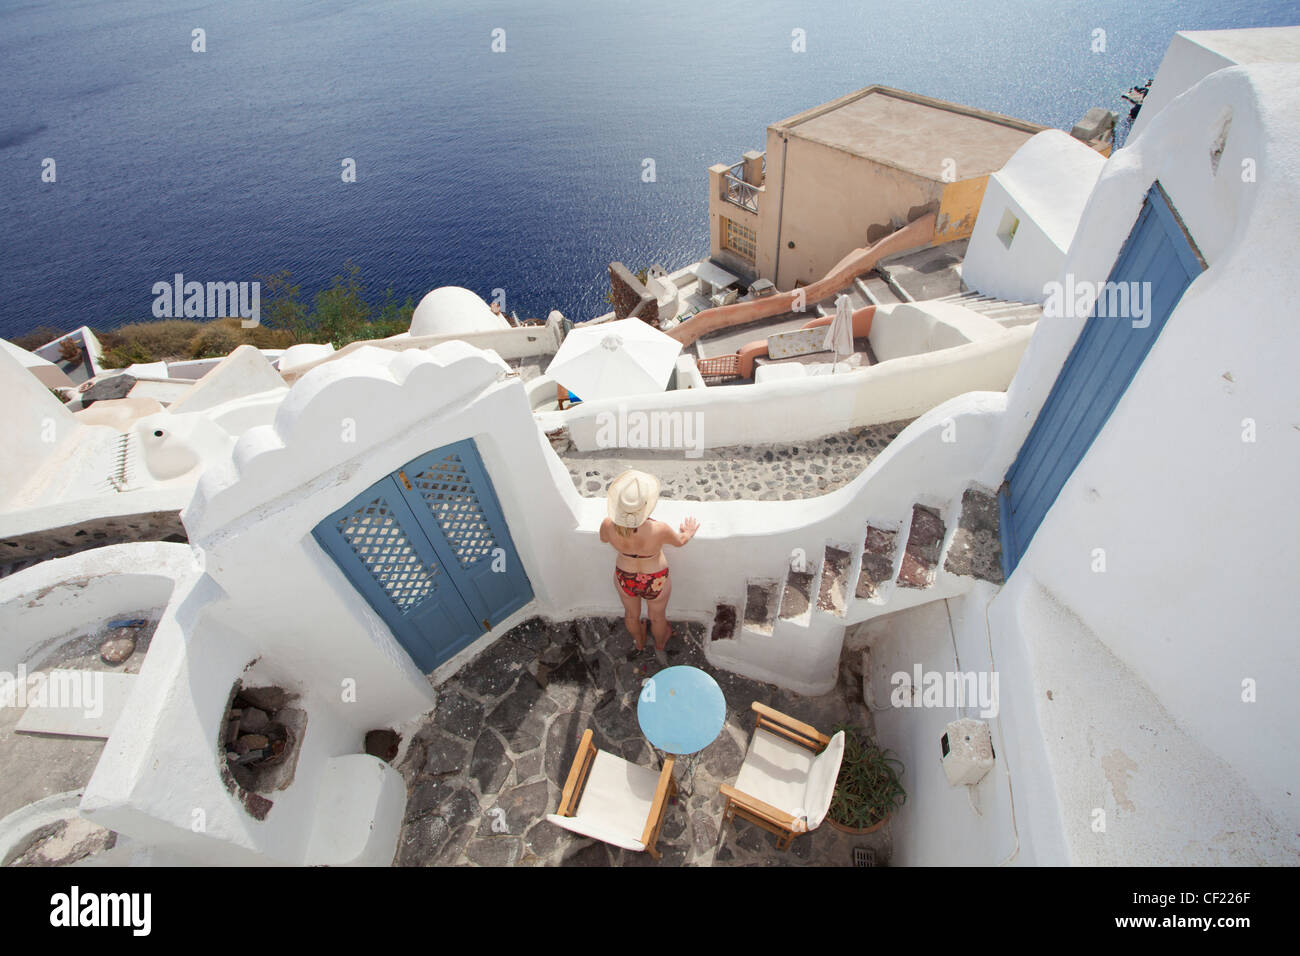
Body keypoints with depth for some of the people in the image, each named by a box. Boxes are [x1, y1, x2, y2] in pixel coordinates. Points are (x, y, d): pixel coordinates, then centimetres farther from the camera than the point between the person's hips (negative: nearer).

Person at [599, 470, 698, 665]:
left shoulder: (608, 526, -31)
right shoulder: (659, 530, -37)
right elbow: (679, 541, -13)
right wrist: (688, 532, 8)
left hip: (624, 578, 2)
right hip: (655, 582, -2)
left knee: (631, 614, 33)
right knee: (657, 617, 30)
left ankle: (639, 643, 63)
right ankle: (660, 646, 60)